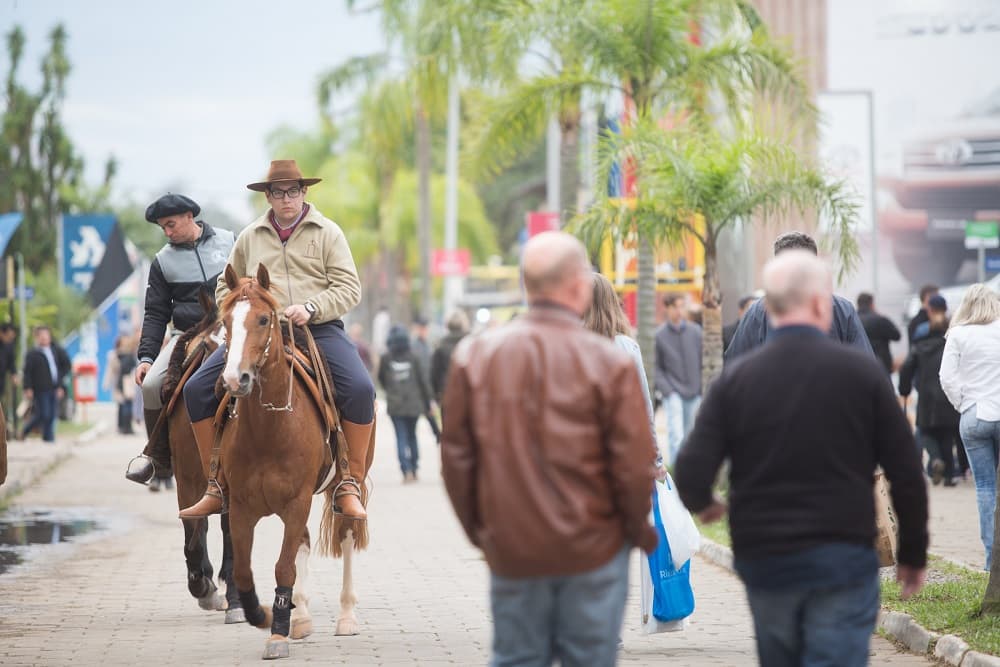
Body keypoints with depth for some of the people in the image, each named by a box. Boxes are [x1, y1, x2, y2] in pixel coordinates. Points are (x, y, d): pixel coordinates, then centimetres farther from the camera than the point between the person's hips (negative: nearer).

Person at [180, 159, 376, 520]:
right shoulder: (250, 236, 15)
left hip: (319, 328, -3)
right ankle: (218, 486, -3)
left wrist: (310, 308, -16)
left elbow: (349, 290, 0)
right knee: (197, 389, -13)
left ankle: (350, 486, -15)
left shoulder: (327, 233, 7)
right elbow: (225, 287, 23)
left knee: (360, 389, -29)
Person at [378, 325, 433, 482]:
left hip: (395, 405, -1)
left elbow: (381, 378, 9)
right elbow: (423, 380, -2)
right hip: (414, 404, 1)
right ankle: (413, 470, 18)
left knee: (401, 438, -1)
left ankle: (407, 470, -15)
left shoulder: (386, 359, -6)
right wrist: (427, 403, 7)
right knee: (412, 435, 15)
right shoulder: (413, 357, -5)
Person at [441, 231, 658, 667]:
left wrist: (477, 529, 15)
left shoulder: (474, 356, -1)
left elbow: (456, 456, 3)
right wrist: (640, 532, 6)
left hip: (510, 551, 3)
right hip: (592, 550, -3)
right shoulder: (609, 362, -11)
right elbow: (635, 466, -10)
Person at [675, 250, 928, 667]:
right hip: (843, 558, -3)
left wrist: (704, 505, 15)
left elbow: (691, 475, -9)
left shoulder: (735, 380, -2)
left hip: (763, 559, 3)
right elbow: (906, 474, -4)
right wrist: (913, 554, 8)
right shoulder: (860, 372, -6)